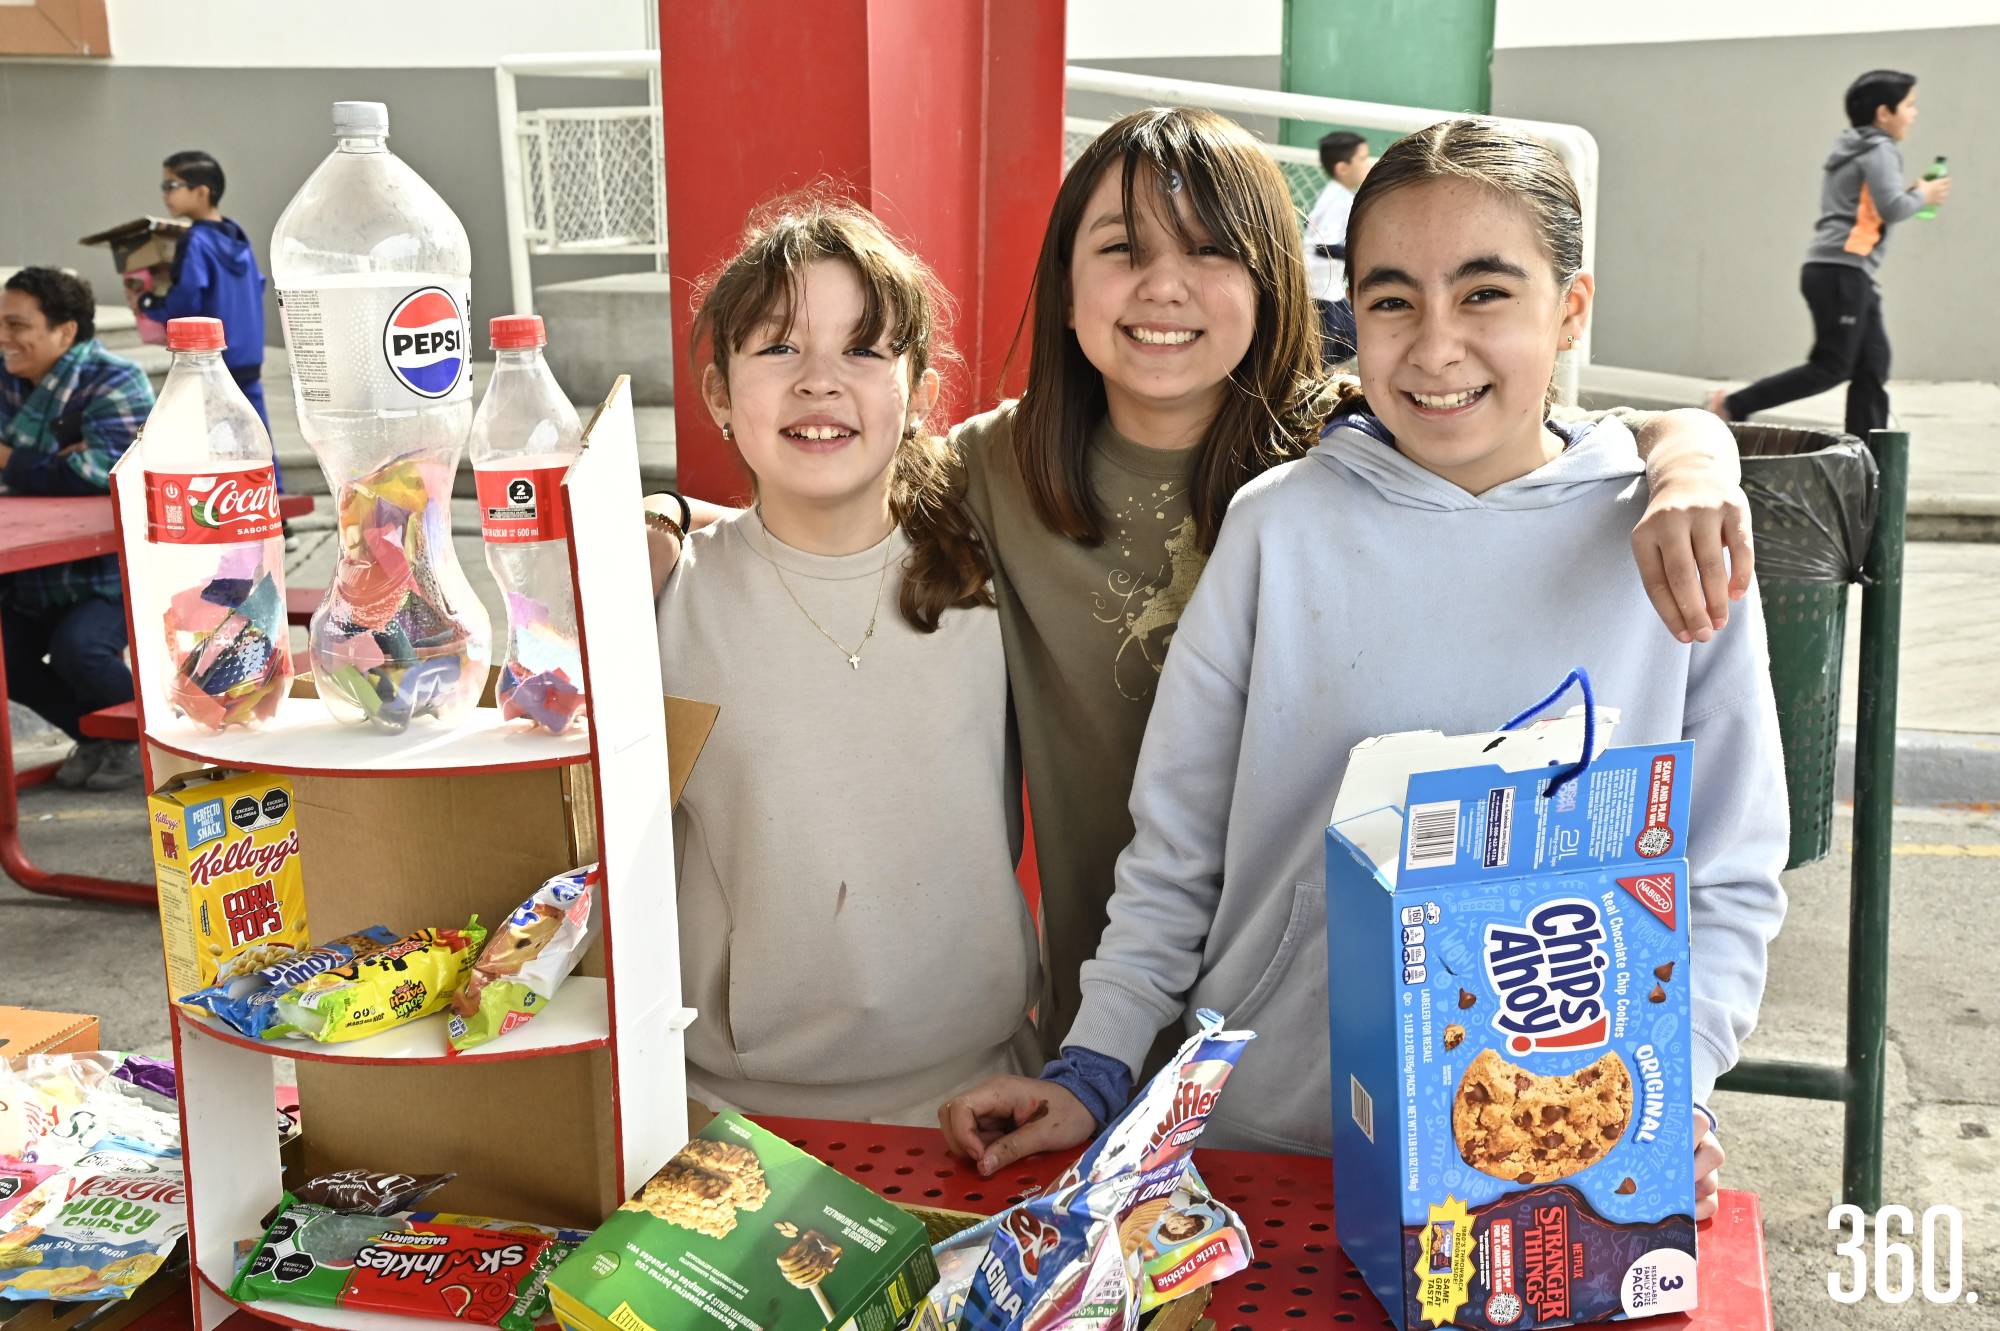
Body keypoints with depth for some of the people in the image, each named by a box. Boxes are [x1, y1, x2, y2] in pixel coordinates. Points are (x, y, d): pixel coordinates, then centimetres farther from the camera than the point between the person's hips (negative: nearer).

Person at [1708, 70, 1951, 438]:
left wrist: (1910, 192, 14)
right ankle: (1733, 406, -9)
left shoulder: (1852, 150, 21)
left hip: (1847, 273, 10)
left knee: (1873, 367, 6)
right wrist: (1922, 195, 0)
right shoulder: (1879, 150, -7)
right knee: (1831, 367, -9)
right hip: (1842, 272, -10)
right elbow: (1892, 208, -18)